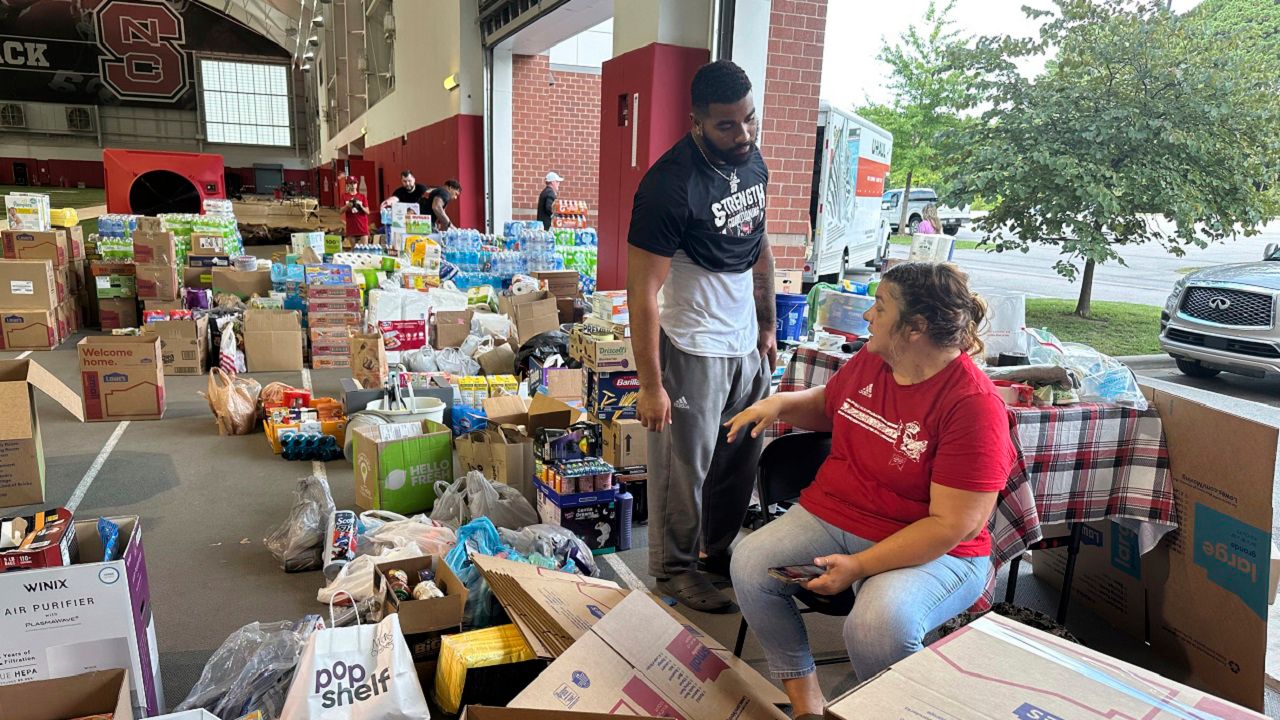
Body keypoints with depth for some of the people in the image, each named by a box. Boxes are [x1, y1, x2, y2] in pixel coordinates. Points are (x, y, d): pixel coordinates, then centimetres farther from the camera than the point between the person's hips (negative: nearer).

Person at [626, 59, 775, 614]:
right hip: (692, 348, -7)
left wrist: (767, 325, 16)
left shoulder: (752, 162, 5)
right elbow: (642, 290, -20)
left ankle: (719, 553, 36)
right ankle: (674, 569, 25)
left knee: (739, 460, 16)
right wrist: (650, 384, -20)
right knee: (685, 469, 5)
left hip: (745, 344, 7)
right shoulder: (671, 184, -20)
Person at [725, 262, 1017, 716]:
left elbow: (954, 525, -21)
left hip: (930, 550, -6)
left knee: (878, 625, -34)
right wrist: (779, 403, 3)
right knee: (750, 563, -15)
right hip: (831, 513, 6)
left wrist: (859, 566, -25)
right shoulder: (868, 362, 1)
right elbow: (825, 406, 25)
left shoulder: (974, 405, -19)